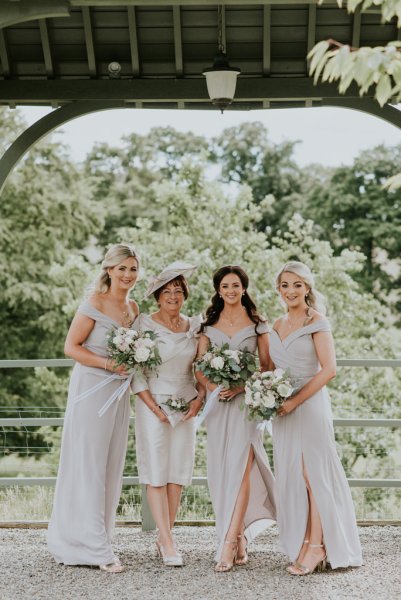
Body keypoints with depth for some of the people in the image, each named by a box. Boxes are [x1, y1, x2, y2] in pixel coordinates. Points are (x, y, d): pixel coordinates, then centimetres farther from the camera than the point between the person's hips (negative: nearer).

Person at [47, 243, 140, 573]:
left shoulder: (133, 307, 11)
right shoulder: (95, 304, -10)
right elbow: (71, 347, -12)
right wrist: (107, 364, -19)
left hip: (119, 393, 7)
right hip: (91, 389, -7)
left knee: (112, 465, 11)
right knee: (89, 465, -2)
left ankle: (99, 538, 24)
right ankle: (95, 548, 4)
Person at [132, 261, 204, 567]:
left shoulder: (195, 326, 6)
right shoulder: (144, 325, -5)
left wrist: (199, 397, -3)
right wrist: (154, 407, -11)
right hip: (153, 403, -4)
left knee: (179, 468, 4)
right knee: (156, 469, -4)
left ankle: (164, 536, 14)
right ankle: (168, 541, 0)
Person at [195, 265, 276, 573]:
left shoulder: (257, 324, 6)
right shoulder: (209, 325, 13)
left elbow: (267, 367, 2)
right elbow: (199, 366, 8)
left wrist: (242, 385, -13)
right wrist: (212, 386, -12)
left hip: (246, 400, -3)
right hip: (219, 402, 3)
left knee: (240, 467, -15)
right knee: (222, 471, 2)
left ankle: (229, 541, -17)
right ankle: (241, 539, 13)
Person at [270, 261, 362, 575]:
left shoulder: (317, 322, -6)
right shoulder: (277, 325, 13)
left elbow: (329, 369, -14)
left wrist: (294, 401, -18)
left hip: (311, 405, -6)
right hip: (283, 408, 6)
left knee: (313, 474, -1)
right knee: (291, 475, 8)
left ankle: (316, 546, 7)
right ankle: (302, 541, 18)